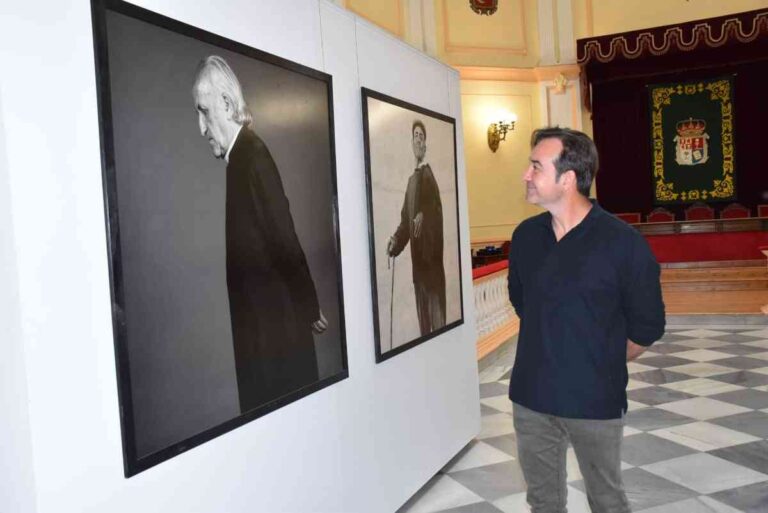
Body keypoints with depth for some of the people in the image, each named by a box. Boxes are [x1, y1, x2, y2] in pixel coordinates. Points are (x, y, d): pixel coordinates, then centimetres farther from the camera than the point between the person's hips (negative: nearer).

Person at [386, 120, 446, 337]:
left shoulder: (430, 175, -4)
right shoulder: (412, 179, 17)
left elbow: (437, 209, -15)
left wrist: (423, 217, -32)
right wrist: (395, 241, 7)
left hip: (432, 249, -7)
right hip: (417, 252, 7)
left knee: (434, 299, -5)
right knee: (422, 304, 13)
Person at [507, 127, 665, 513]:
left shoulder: (623, 243, -15)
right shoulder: (525, 235, 0)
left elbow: (647, 326, -6)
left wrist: (601, 364, 4)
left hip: (595, 401, -4)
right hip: (530, 397, 4)